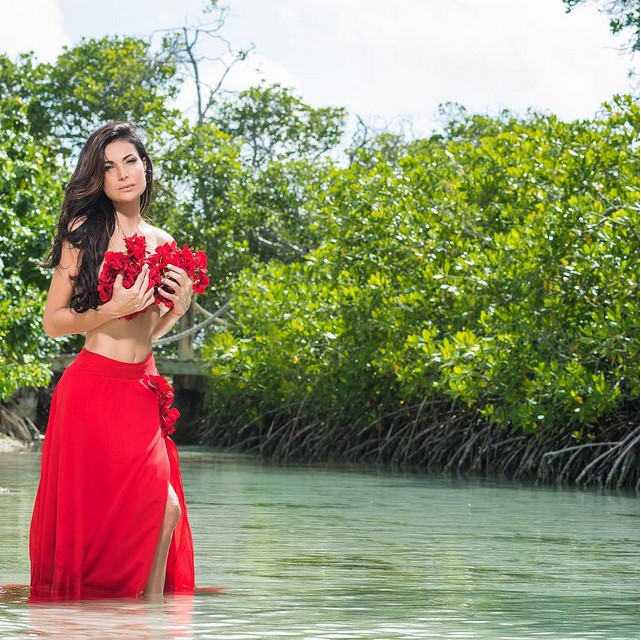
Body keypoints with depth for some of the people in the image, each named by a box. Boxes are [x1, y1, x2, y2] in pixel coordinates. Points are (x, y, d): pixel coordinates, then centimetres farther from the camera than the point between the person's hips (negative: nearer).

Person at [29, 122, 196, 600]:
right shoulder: (84, 232, -5)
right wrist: (110, 310, -18)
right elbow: (53, 322, -5)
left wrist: (178, 309, 3)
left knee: (161, 510, -3)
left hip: (142, 389, 6)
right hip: (95, 387, -6)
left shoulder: (162, 242, 12)